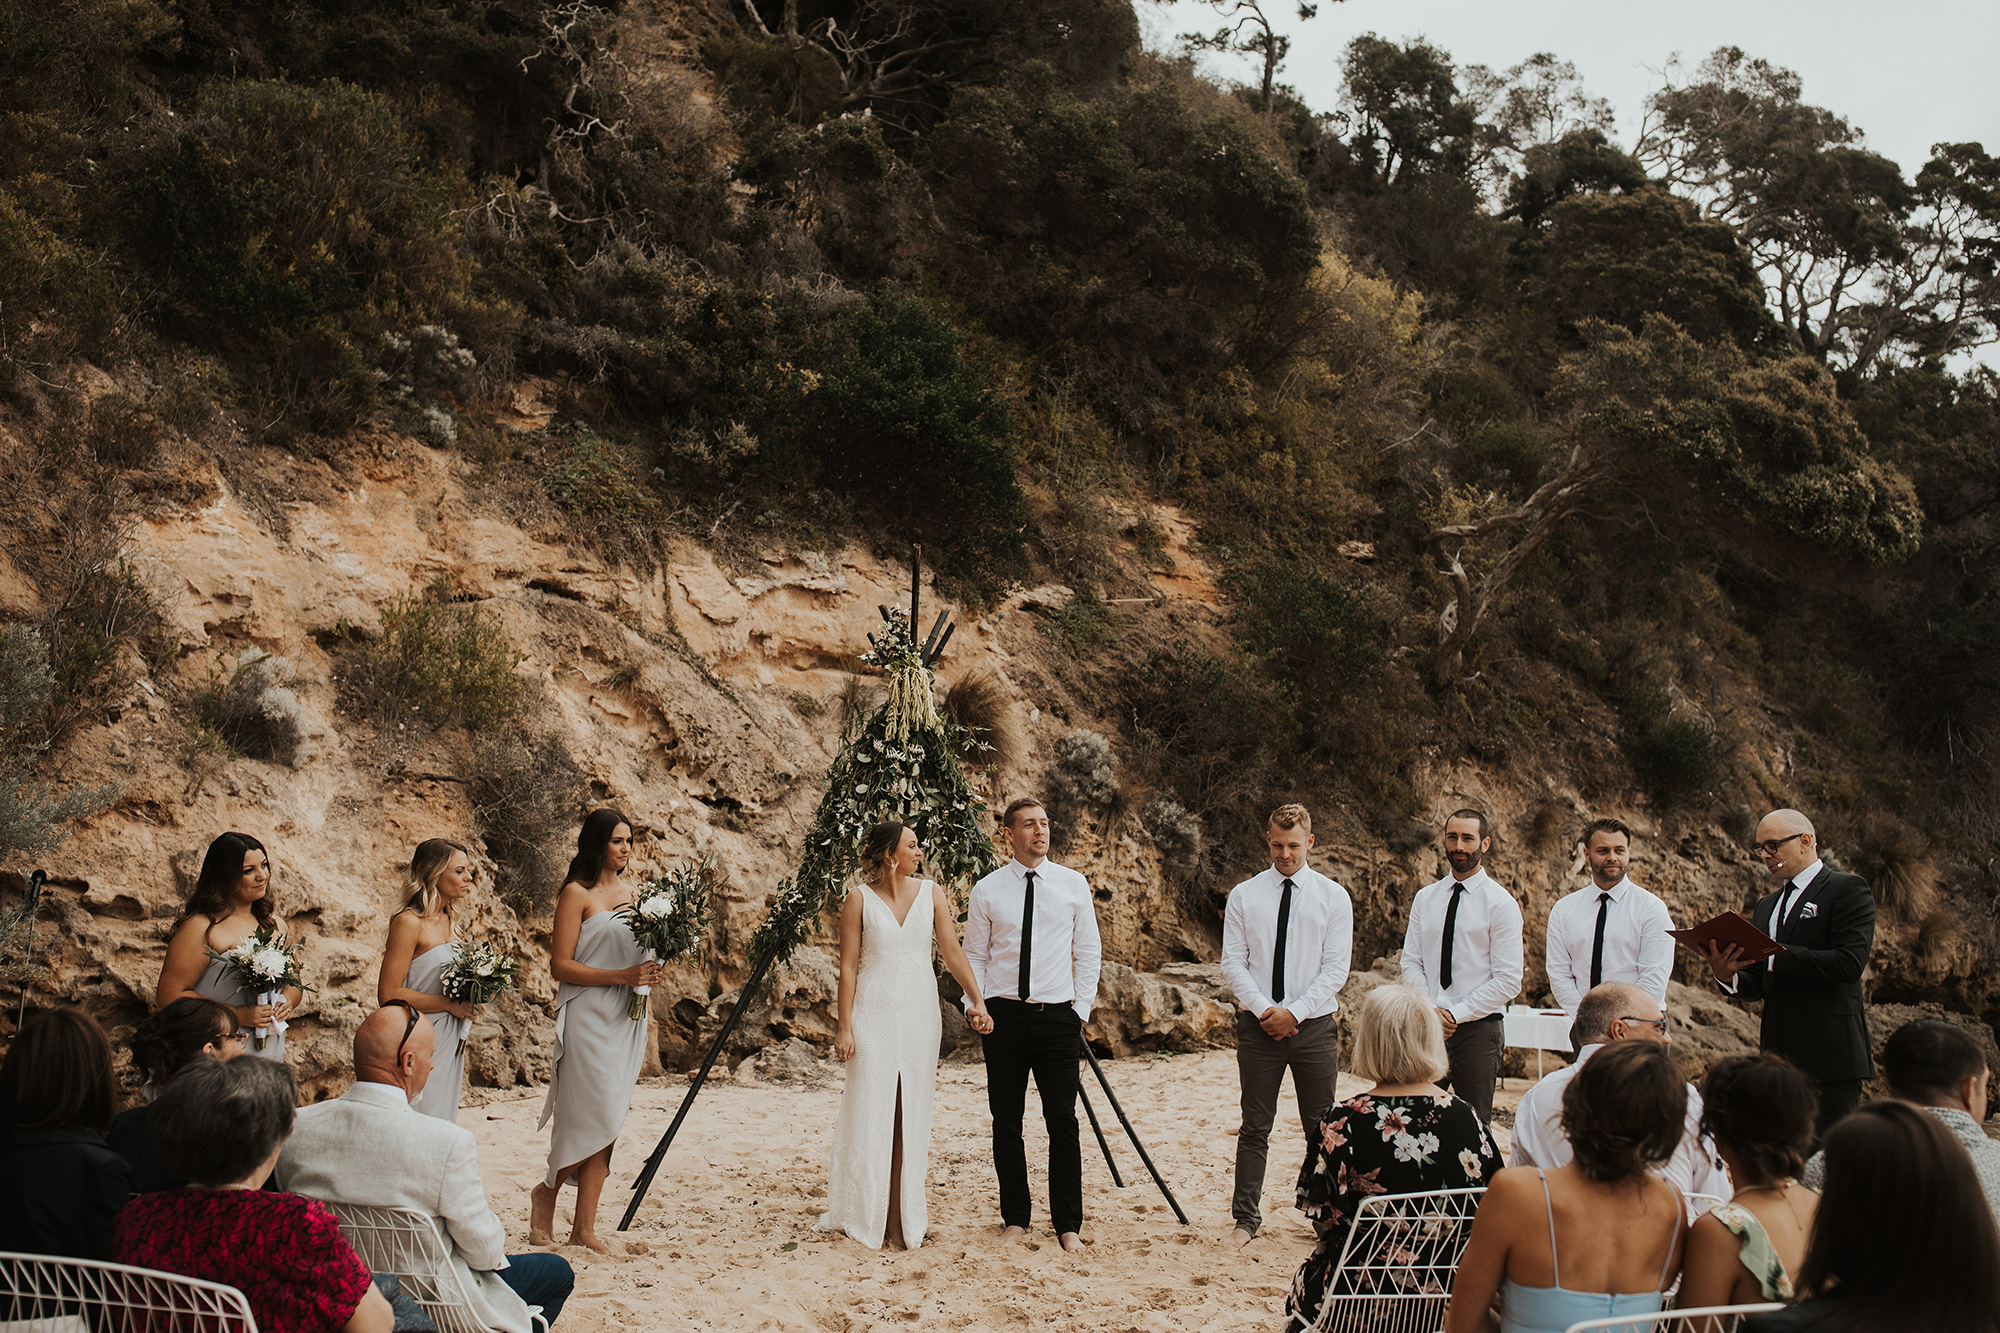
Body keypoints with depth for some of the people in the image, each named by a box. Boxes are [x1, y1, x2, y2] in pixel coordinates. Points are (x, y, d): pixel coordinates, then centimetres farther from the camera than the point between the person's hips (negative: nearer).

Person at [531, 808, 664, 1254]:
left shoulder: (629, 896, 16)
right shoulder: (577, 894, -5)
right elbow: (561, 965, -11)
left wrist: (649, 973, 4)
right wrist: (622, 975, -17)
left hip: (626, 1020, 6)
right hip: (587, 1018, -6)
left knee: (606, 1127, 4)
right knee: (596, 1120, -9)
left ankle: (584, 1228, 8)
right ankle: (547, 1192, 16)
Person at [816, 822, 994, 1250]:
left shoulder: (931, 894, 4)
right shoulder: (859, 899, -3)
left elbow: (953, 951, 0)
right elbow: (848, 966, -3)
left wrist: (977, 1002, -11)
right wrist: (844, 1026, -8)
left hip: (920, 1014, 3)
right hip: (873, 1015, -3)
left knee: (912, 1113, 6)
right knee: (870, 1112, -1)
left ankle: (907, 1215, 15)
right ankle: (864, 1214, 10)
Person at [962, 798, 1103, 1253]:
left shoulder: (1073, 884, 5)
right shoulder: (987, 891, 3)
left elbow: (1088, 952, 8)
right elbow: (973, 956, 9)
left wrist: (1081, 1009, 1)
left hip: (1058, 1015, 0)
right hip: (1004, 1015, 0)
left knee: (1063, 1121, -2)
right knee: (1006, 1123, 6)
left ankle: (1068, 1225, 7)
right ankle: (1015, 1217, 18)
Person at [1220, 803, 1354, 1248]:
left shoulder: (1333, 897, 3)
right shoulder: (1244, 895, 5)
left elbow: (1336, 968, -3)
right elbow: (1233, 962, 1)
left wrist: (1294, 1012, -12)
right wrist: (1264, 1010, -11)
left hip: (1314, 1024, 0)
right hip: (1258, 1024, 0)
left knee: (1321, 1128, 4)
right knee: (1255, 1127, 4)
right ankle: (1246, 1218, 11)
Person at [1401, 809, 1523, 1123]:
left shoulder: (1501, 903, -3)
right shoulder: (1425, 898, 11)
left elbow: (1508, 981, -7)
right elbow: (1410, 963, 9)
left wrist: (1457, 1013, -12)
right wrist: (1430, 1011, -7)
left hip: (1478, 1028, -3)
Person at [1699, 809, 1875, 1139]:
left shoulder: (1847, 889, -2)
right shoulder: (1767, 905, 20)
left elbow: (1850, 963, -16)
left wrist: (1773, 955, -16)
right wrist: (1728, 976, -5)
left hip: (1829, 1049, -6)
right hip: (1778, 1051, 6)